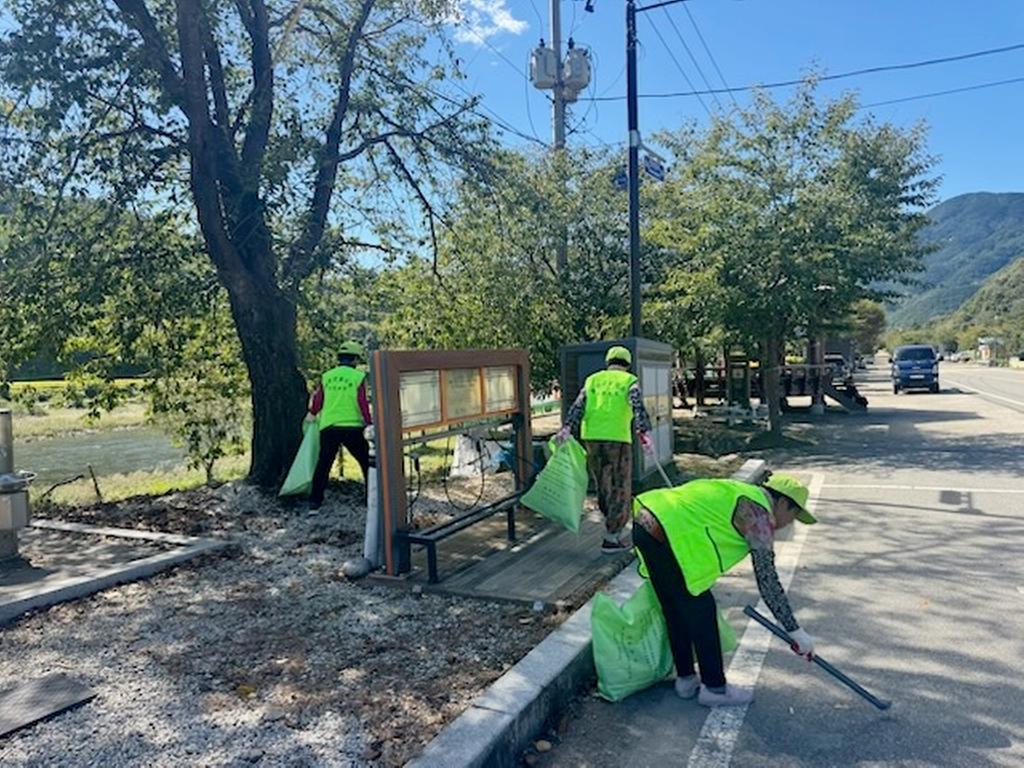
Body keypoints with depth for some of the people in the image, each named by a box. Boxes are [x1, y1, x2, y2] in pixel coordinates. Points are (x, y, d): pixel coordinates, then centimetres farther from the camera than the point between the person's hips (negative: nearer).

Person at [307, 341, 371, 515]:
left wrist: (312, 415, 36)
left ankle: (314, 504, 12)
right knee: (367, 463, 11)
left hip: (328, 427, 3)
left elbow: (316, 401, 16)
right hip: (352, 427, -3)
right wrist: (369, 424, 4)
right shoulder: (358, 377, -3)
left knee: (323, 465, 12)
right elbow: (363, 404, -5)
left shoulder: (326, 376, 8)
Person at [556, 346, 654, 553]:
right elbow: (638, 407, -13)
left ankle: (616, 529, 30)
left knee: (604, 486, 18)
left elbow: (579, 405, 0)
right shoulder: (629, 381, 5)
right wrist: (645, 433, -24)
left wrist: (567, 428, -11)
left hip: (591, 437, 4)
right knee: (620, 489, 6)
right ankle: (611, 539, 7)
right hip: (617, 438, -4)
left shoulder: (592, 380, 15)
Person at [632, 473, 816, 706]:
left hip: (646, 519, 10)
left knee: (675, 610, 21)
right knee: (701, 612, 5)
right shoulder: (759, 514, -5)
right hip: (666, 535, -10)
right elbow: (767, 580, -8)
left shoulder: (740, 494, 23)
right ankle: (714, 688, 20)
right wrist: (795, 631, -1)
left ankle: (686, 679, 34)